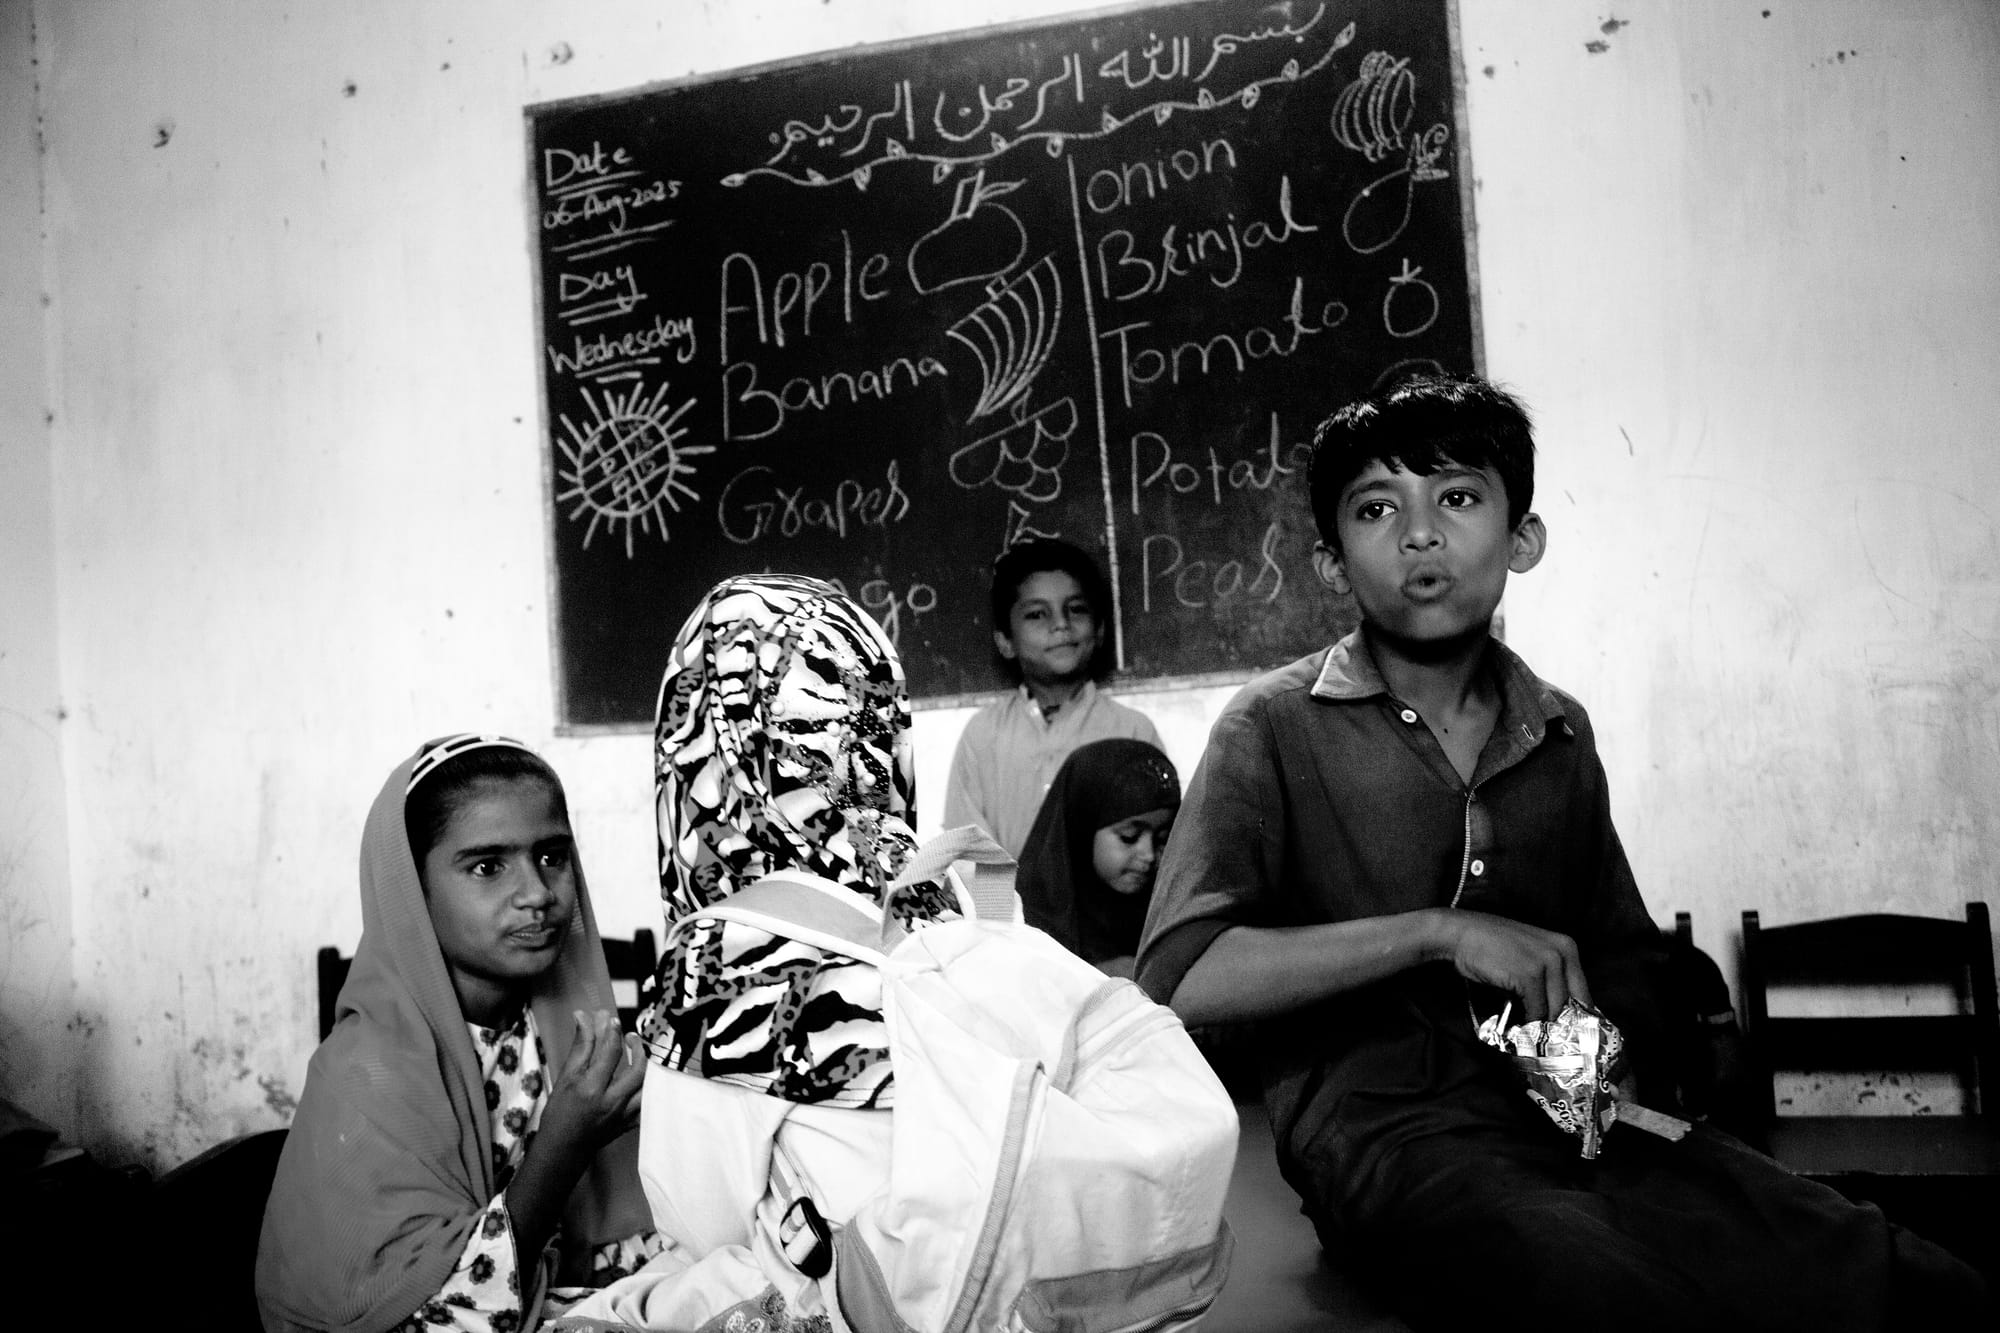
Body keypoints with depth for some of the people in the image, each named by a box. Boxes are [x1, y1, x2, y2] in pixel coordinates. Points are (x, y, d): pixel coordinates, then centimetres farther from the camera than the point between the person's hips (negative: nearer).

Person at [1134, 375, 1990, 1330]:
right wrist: (1438, 934, -15)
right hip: (1381, 1118, -4)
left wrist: (1618, 1063, 2)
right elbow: (1179, 978, -14)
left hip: (1575, 1116, 5)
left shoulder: (1559, 735, 13)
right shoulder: (1275, 730, -3)